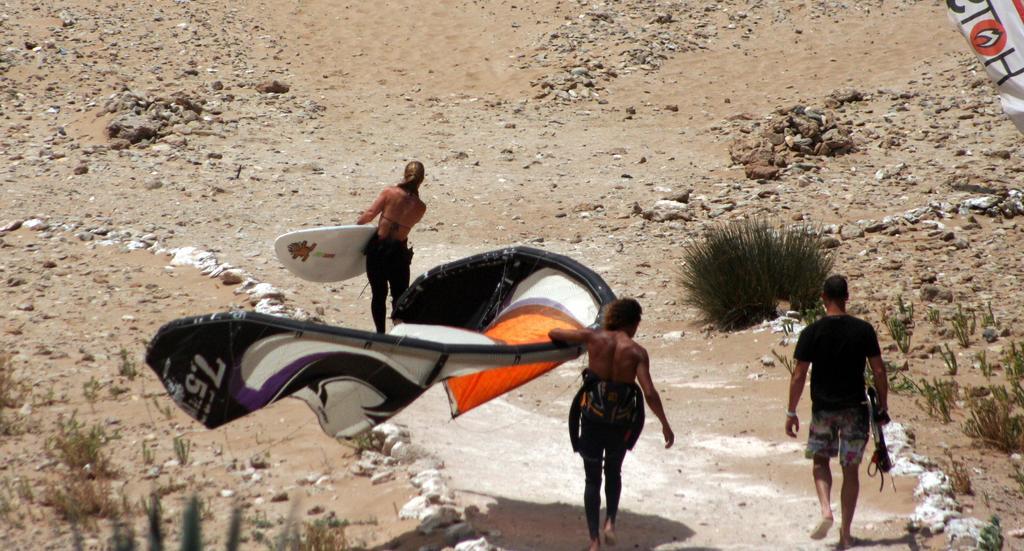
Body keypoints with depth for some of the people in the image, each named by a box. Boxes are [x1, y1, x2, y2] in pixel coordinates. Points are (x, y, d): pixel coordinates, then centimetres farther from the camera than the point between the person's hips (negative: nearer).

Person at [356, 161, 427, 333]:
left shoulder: (390, 193, -8)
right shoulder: (420, 207, -3)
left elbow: (369, 214, -14)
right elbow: (406, 224, 5)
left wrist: (356, 224, 2)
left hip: (377, 247, 0)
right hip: (398, 252, 0)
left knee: (378, 294, 11)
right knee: (399, 296, 12)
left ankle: (380, 333, 15)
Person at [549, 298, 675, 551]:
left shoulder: (594, 337, -6)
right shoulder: (636, 352, -11)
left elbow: (554, 334, 5)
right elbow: (649, 393, -19)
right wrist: (665, 424, -12)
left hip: (593, 417, 0)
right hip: (621, 421, 0)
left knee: (592, 480, 9)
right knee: (613, 472, 25)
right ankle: (610, 522, 9)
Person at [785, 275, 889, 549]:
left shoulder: (812, 332, -8)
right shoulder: (863, 330, -5)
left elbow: (799, 375, -7)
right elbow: (879, 372, -3)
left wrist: (791, 413, 1)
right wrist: (883, 407, 8)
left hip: (823, 408, -1)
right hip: (855, 409, 1)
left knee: (820, 460, 18)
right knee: (850, 470, 10)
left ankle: (826, 510, -7)